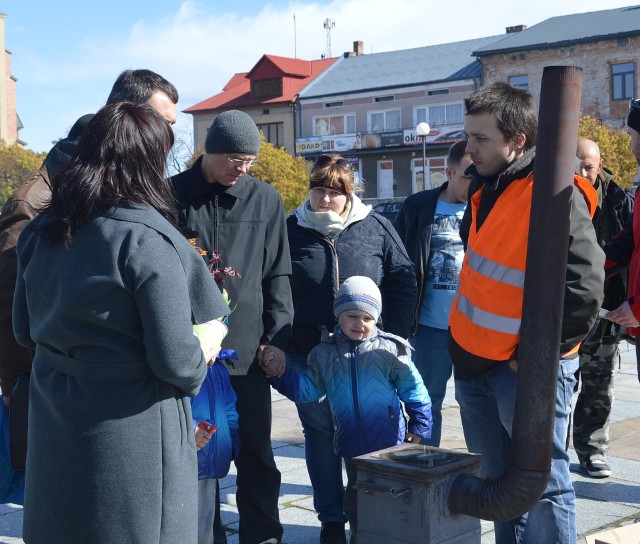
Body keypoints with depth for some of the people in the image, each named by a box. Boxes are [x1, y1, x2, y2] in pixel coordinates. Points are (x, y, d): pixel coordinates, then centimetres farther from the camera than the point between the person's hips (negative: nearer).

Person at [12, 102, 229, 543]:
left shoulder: (41, 231, 2)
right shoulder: (147, 240, -18)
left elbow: (25, 331, 14)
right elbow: (175, 361, -19)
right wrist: (203, 358, 1)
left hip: (53, 432, 6)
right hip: (131, 434, -6)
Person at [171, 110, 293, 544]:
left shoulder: (265, 200, 6)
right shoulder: (173, 195, 1)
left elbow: (277, 276, 8)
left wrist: (276, 338, 1)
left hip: (247, 347, 1)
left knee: (256, 453, 8)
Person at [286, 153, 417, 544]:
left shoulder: (376, 228, 1)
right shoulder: (291, 230, 2)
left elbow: (403, 280, 2)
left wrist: (396, 338, -3)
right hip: (308, 356, 1)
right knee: (320, 433, 8)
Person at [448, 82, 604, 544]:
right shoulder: (486, 186, 7)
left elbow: (583, 290, -24)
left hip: (525, 368, -8)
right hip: (472, 359, 8)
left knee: (542, 484, 1)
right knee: (498, 480, 19)